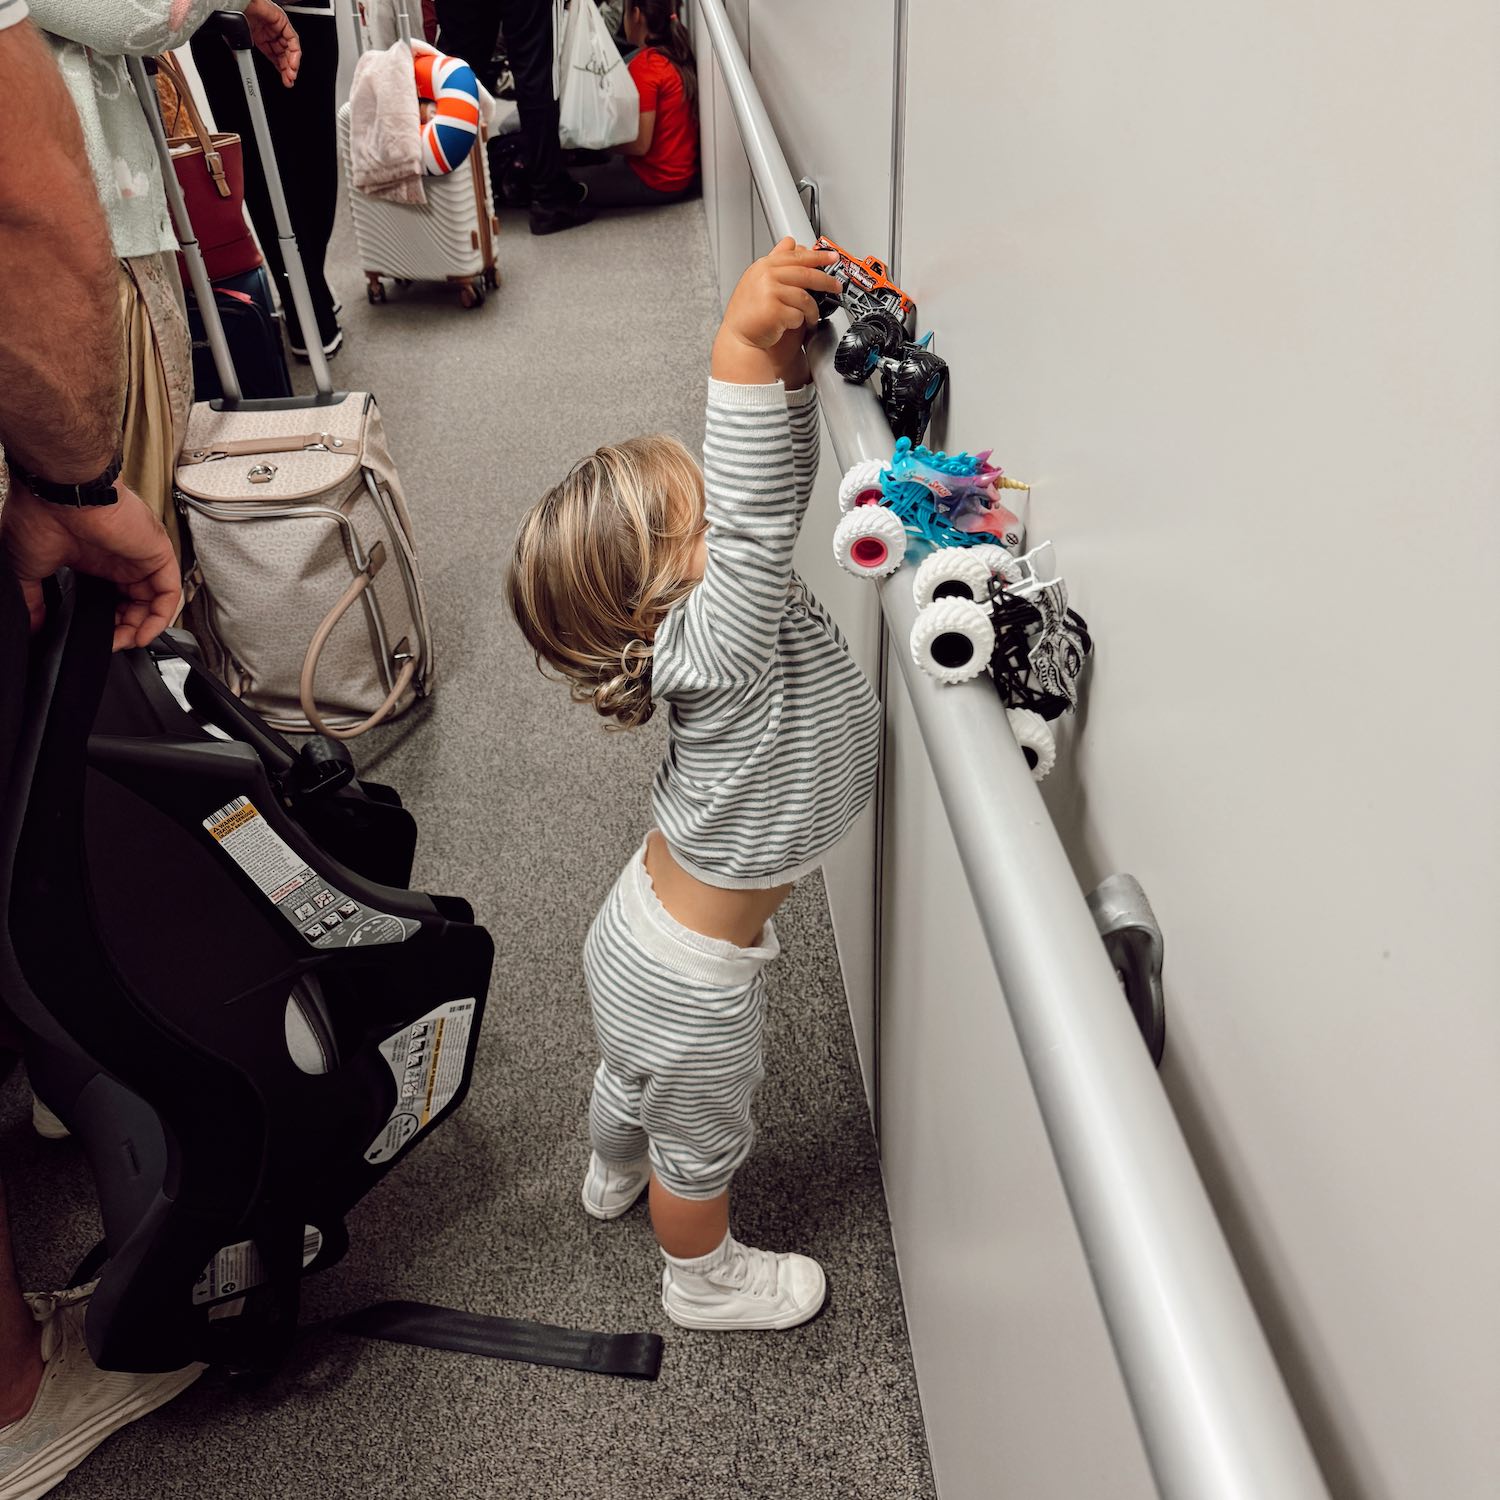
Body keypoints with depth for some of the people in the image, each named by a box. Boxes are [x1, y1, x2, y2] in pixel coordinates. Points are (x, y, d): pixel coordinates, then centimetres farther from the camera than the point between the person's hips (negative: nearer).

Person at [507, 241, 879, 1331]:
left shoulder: (733, 592, -13)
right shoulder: (712, 647, -37)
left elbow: (779, 480, -13)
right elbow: (757, 520, -53)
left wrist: (789, 347, -27)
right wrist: (742, 346, -60)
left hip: (641, 933, 8)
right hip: (689, 982, -8)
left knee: (635, 1075, 36)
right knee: (701, 1136, 21)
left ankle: (616, 1175, 66)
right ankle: (705, 1279, 50)